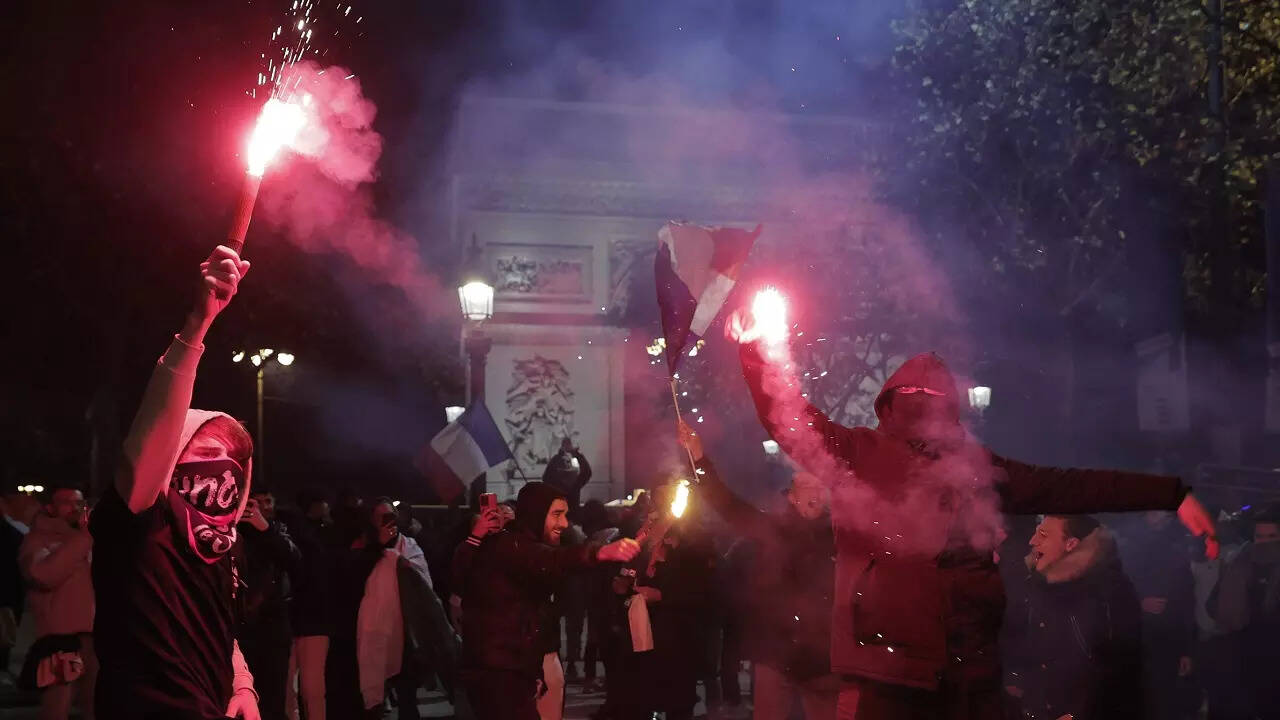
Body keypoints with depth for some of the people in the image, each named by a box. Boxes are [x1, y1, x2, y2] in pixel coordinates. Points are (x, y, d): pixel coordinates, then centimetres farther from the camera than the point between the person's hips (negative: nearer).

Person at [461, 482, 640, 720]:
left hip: (515, 670, 10)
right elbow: (548, 561, -36)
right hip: (497, 673, -10)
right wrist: (600, 552, -51)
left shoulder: (525, 547, 19)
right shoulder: (505, 545, -15)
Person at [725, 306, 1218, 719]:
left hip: (969, 671, 4)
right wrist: (760, 349, -13)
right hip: (886, 668, -3)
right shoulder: (857, 454, 9)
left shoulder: (978, 465, 16)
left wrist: (1172, 495, 10)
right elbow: (786, 417, 2)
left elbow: (1071, 487, 15)